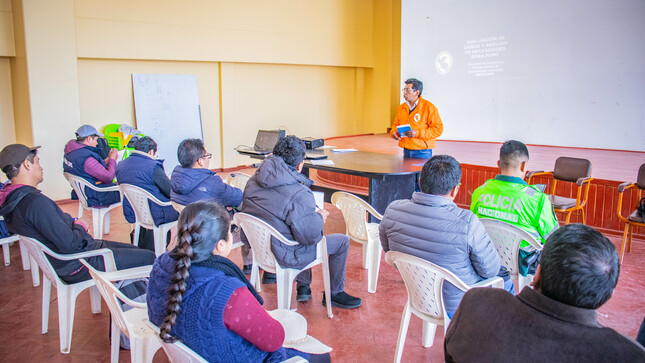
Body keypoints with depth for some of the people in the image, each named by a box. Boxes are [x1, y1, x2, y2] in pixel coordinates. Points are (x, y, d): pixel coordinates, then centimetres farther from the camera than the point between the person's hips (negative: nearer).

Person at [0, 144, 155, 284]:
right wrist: (81, 226, -12)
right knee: (150, 258, -7)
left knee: (133, 249, 22)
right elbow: (69, 244, -31)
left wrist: (72, 221, 3)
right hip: (78, 266, -11)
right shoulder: (36, 202, -30)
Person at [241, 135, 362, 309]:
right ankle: (335, 294, 25)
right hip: (284, 256, -8)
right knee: (342, 241, 8)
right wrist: (320, 217, -4)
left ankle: (303, 287, 38)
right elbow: (311, 236, -25)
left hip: (257, 247, 8)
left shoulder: (253, 181, -4)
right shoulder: (300, 195, -28)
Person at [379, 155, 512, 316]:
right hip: (456, 305, -5)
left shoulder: (392, 210, -19)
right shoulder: (467, 223, -33)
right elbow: (490, 270, -19)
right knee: (505, 281, 25)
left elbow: (388, 249, 1)